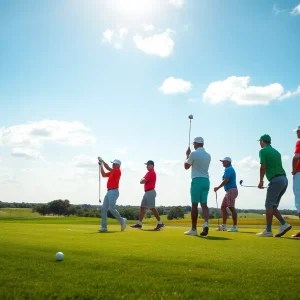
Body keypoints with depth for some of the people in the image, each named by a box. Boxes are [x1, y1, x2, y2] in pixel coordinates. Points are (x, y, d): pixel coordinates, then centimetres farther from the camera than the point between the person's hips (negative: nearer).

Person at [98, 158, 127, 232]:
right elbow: (104, 175, 23)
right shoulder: (112, 172, 19)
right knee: (103, 208, 3)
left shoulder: (118, 171, -8)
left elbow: (108, 168, -20)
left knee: (111, 208, -16)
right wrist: (101, 166, 15)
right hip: (109, 192, 9)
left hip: (114, 192, -9)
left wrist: (102, 161, -12)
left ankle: (122, 220, 4)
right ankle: (104, 227, 5)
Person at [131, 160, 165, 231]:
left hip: (150, 192, -11)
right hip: (147, 192, 11)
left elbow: (142, 181, -16)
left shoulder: (151, 173, -12)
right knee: (142, 207, 9)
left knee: (152, 208, -11)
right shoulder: (150, 172, 21)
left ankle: (160, 223, -7)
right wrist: (143, 180, -2)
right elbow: (145, 181, 19)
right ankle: (139, 224, 12)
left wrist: (142, 180, 5)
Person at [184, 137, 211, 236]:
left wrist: (187, 155, 18)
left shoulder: (193, 153, -7)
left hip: (197, 180, -5)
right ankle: (206, 223, -19)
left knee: (194, 205, -1)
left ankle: (193, 229, 3)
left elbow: (186, 166, 5)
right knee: (204, 204, 4)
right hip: (206, 180, 5)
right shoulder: (208, 155, 12)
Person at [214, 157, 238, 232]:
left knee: (231, 208, -10)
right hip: (229, 191, 11)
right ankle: (223, 226, 14)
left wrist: (218, 188, -15)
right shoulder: (230, 169, 21)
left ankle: (235, 227, -8)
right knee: (223, 207, 11)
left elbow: (226, 180, -21)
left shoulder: (228, 169, -11)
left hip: (231, 190, -11)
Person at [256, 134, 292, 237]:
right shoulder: (276, 152, 22)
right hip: (284, 179, 8)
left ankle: (268, 230, -1)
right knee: (273, 206, 13)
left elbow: (263, 167, -10)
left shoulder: (263, 151, -2)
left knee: (269, 205, -2)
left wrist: (261, 181, -2)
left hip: (276, 180, -8)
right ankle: (284, 224, 1)